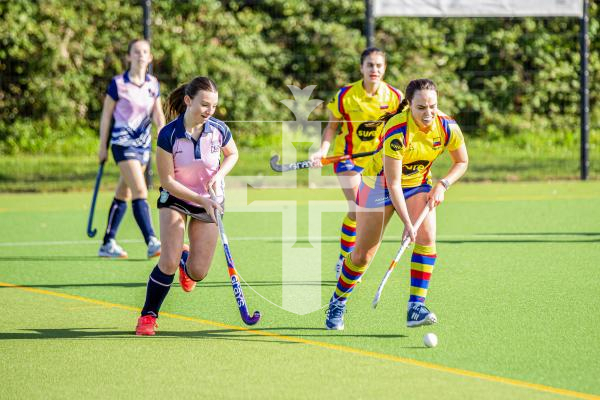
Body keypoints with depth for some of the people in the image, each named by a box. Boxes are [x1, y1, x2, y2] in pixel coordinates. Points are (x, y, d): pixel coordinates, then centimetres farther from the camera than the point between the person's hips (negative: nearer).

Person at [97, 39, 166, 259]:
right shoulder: (118, 83, -9)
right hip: (123, 142, -6)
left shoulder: (153, 84, 6)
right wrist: (103, 146, -1)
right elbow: (106, 115, -3)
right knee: (140, 192, -17)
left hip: (143, 143, 6)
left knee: (123, 195, 11)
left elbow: (157, 113, 6)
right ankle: (151, 243, -24)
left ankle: (108, 244, 19)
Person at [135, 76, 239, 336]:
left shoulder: (219, 130, -16)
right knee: (169, 261, -20)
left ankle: (186, 260, 39)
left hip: (209, 202, 2)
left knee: (197, 273, -1)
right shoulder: (168, 135, -23)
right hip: (174, 199, -2)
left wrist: (219, 175, -12)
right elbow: (167, 181, -17)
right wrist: (200, 199, -25)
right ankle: (148, 316, 1)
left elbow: (232, 154, 7)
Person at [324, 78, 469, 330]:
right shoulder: (397, 131, -34)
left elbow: (462, 162, 0)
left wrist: (443, 185, -17)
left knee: (426, 236, -22)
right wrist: (407, 223, -39)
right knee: (363, 254, 0)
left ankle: (416, 308, -20)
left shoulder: (447, 128, -20)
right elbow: (393, 183, -34)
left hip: (418, 183, 4)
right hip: (380, 183, -4)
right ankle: (337, 303, 24)